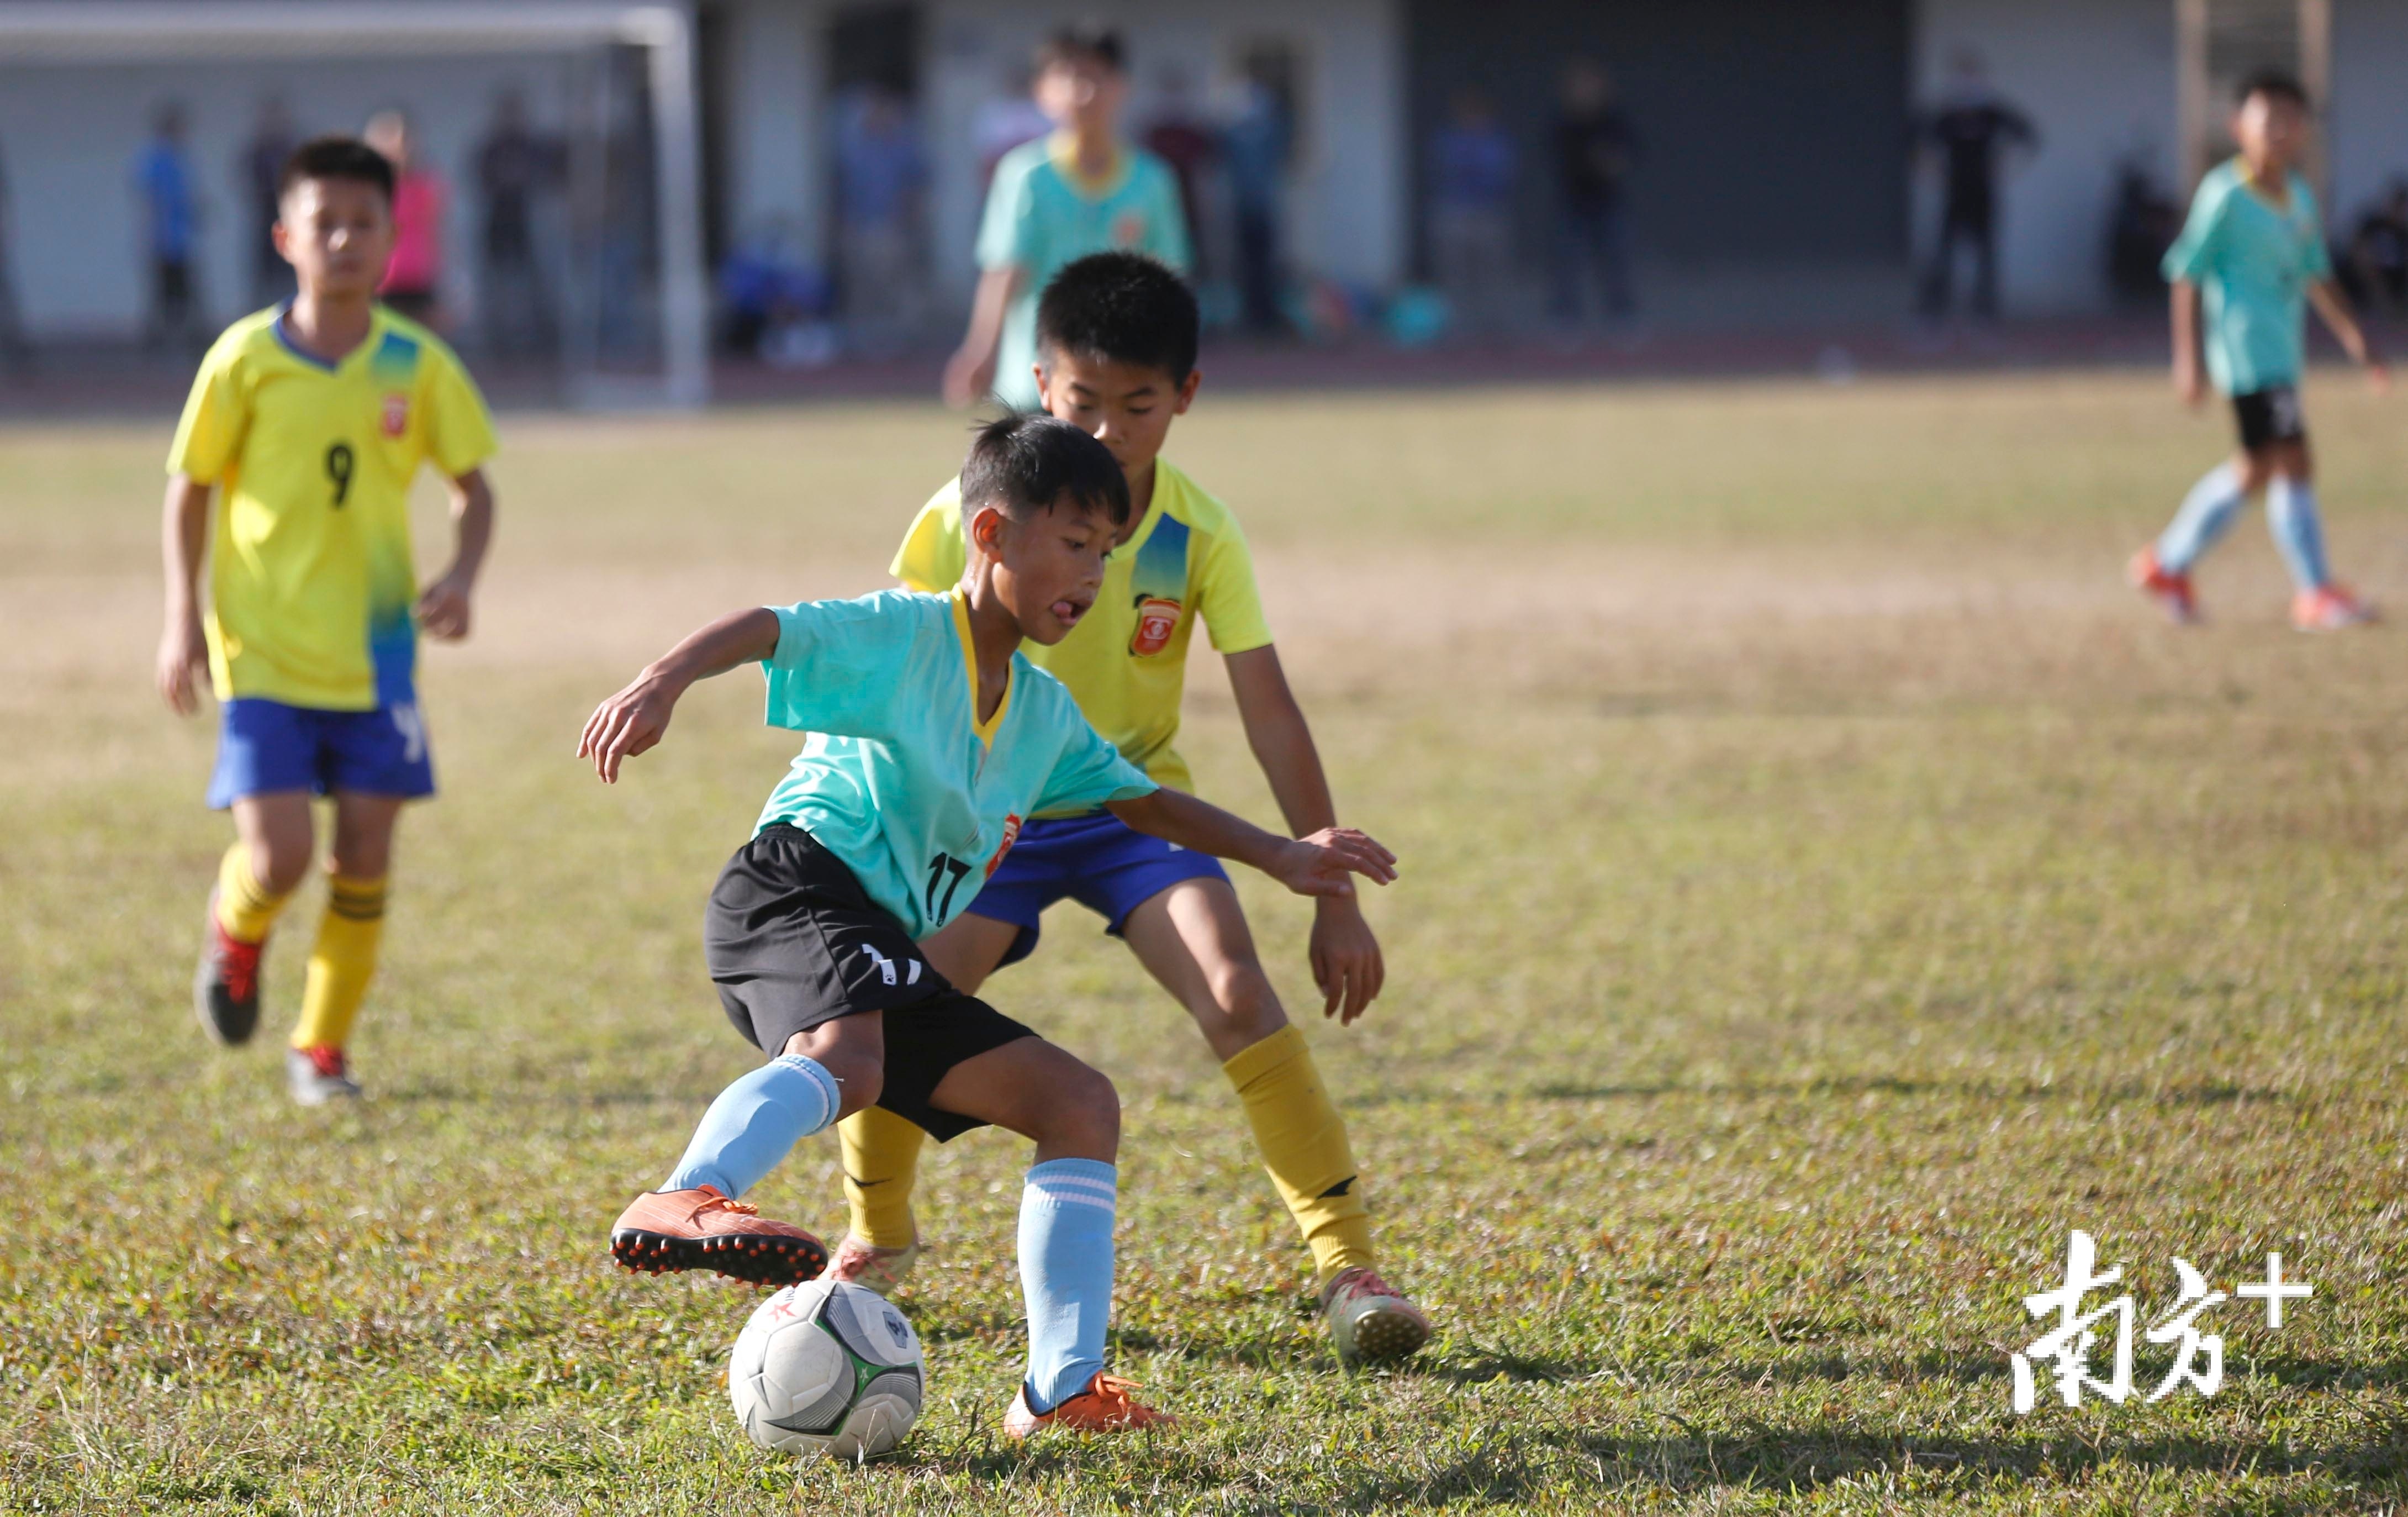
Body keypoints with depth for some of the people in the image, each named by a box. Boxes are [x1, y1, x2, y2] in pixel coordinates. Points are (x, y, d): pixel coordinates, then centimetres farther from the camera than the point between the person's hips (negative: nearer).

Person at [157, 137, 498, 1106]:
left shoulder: (416, 365, -3)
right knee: (279, 857, -12)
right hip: (262, 651, -2)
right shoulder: (246, 360, -7)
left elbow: (472, 486, 6)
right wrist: (183, 617, -4)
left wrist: (461, 576, -13)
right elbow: (190, 487, 2)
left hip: (376, 651, 2)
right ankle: (234, 935, 24)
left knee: (363, 860, 2)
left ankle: (322, 1046, 19)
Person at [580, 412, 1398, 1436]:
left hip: (887, 956, 9)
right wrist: (665, 682, -38)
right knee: (847, 1063, -40)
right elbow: (766, 630, -18)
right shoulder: (902, 636, -3)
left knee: (1081, 1105, 7)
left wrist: (1279, 856, 29)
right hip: (796, 891, -9)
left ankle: (1061, 1388, 3)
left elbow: (1137, 800, 36)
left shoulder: (1045, 712, 23)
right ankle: (684, 1201, -62)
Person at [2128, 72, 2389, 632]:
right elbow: (2187, 274, -9)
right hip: (2247, 348, -9)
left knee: (2255, 469, 14)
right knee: (2291, 460, -12)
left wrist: (2355, 337, 13)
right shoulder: (2225, 195, -11)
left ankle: (2169, 564, 27)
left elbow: (2316, 276, 20)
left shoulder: (2300, 197, 11)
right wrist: (2188, 359, -13)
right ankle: (2316, 593, -9)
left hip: (2282, 349, 9)